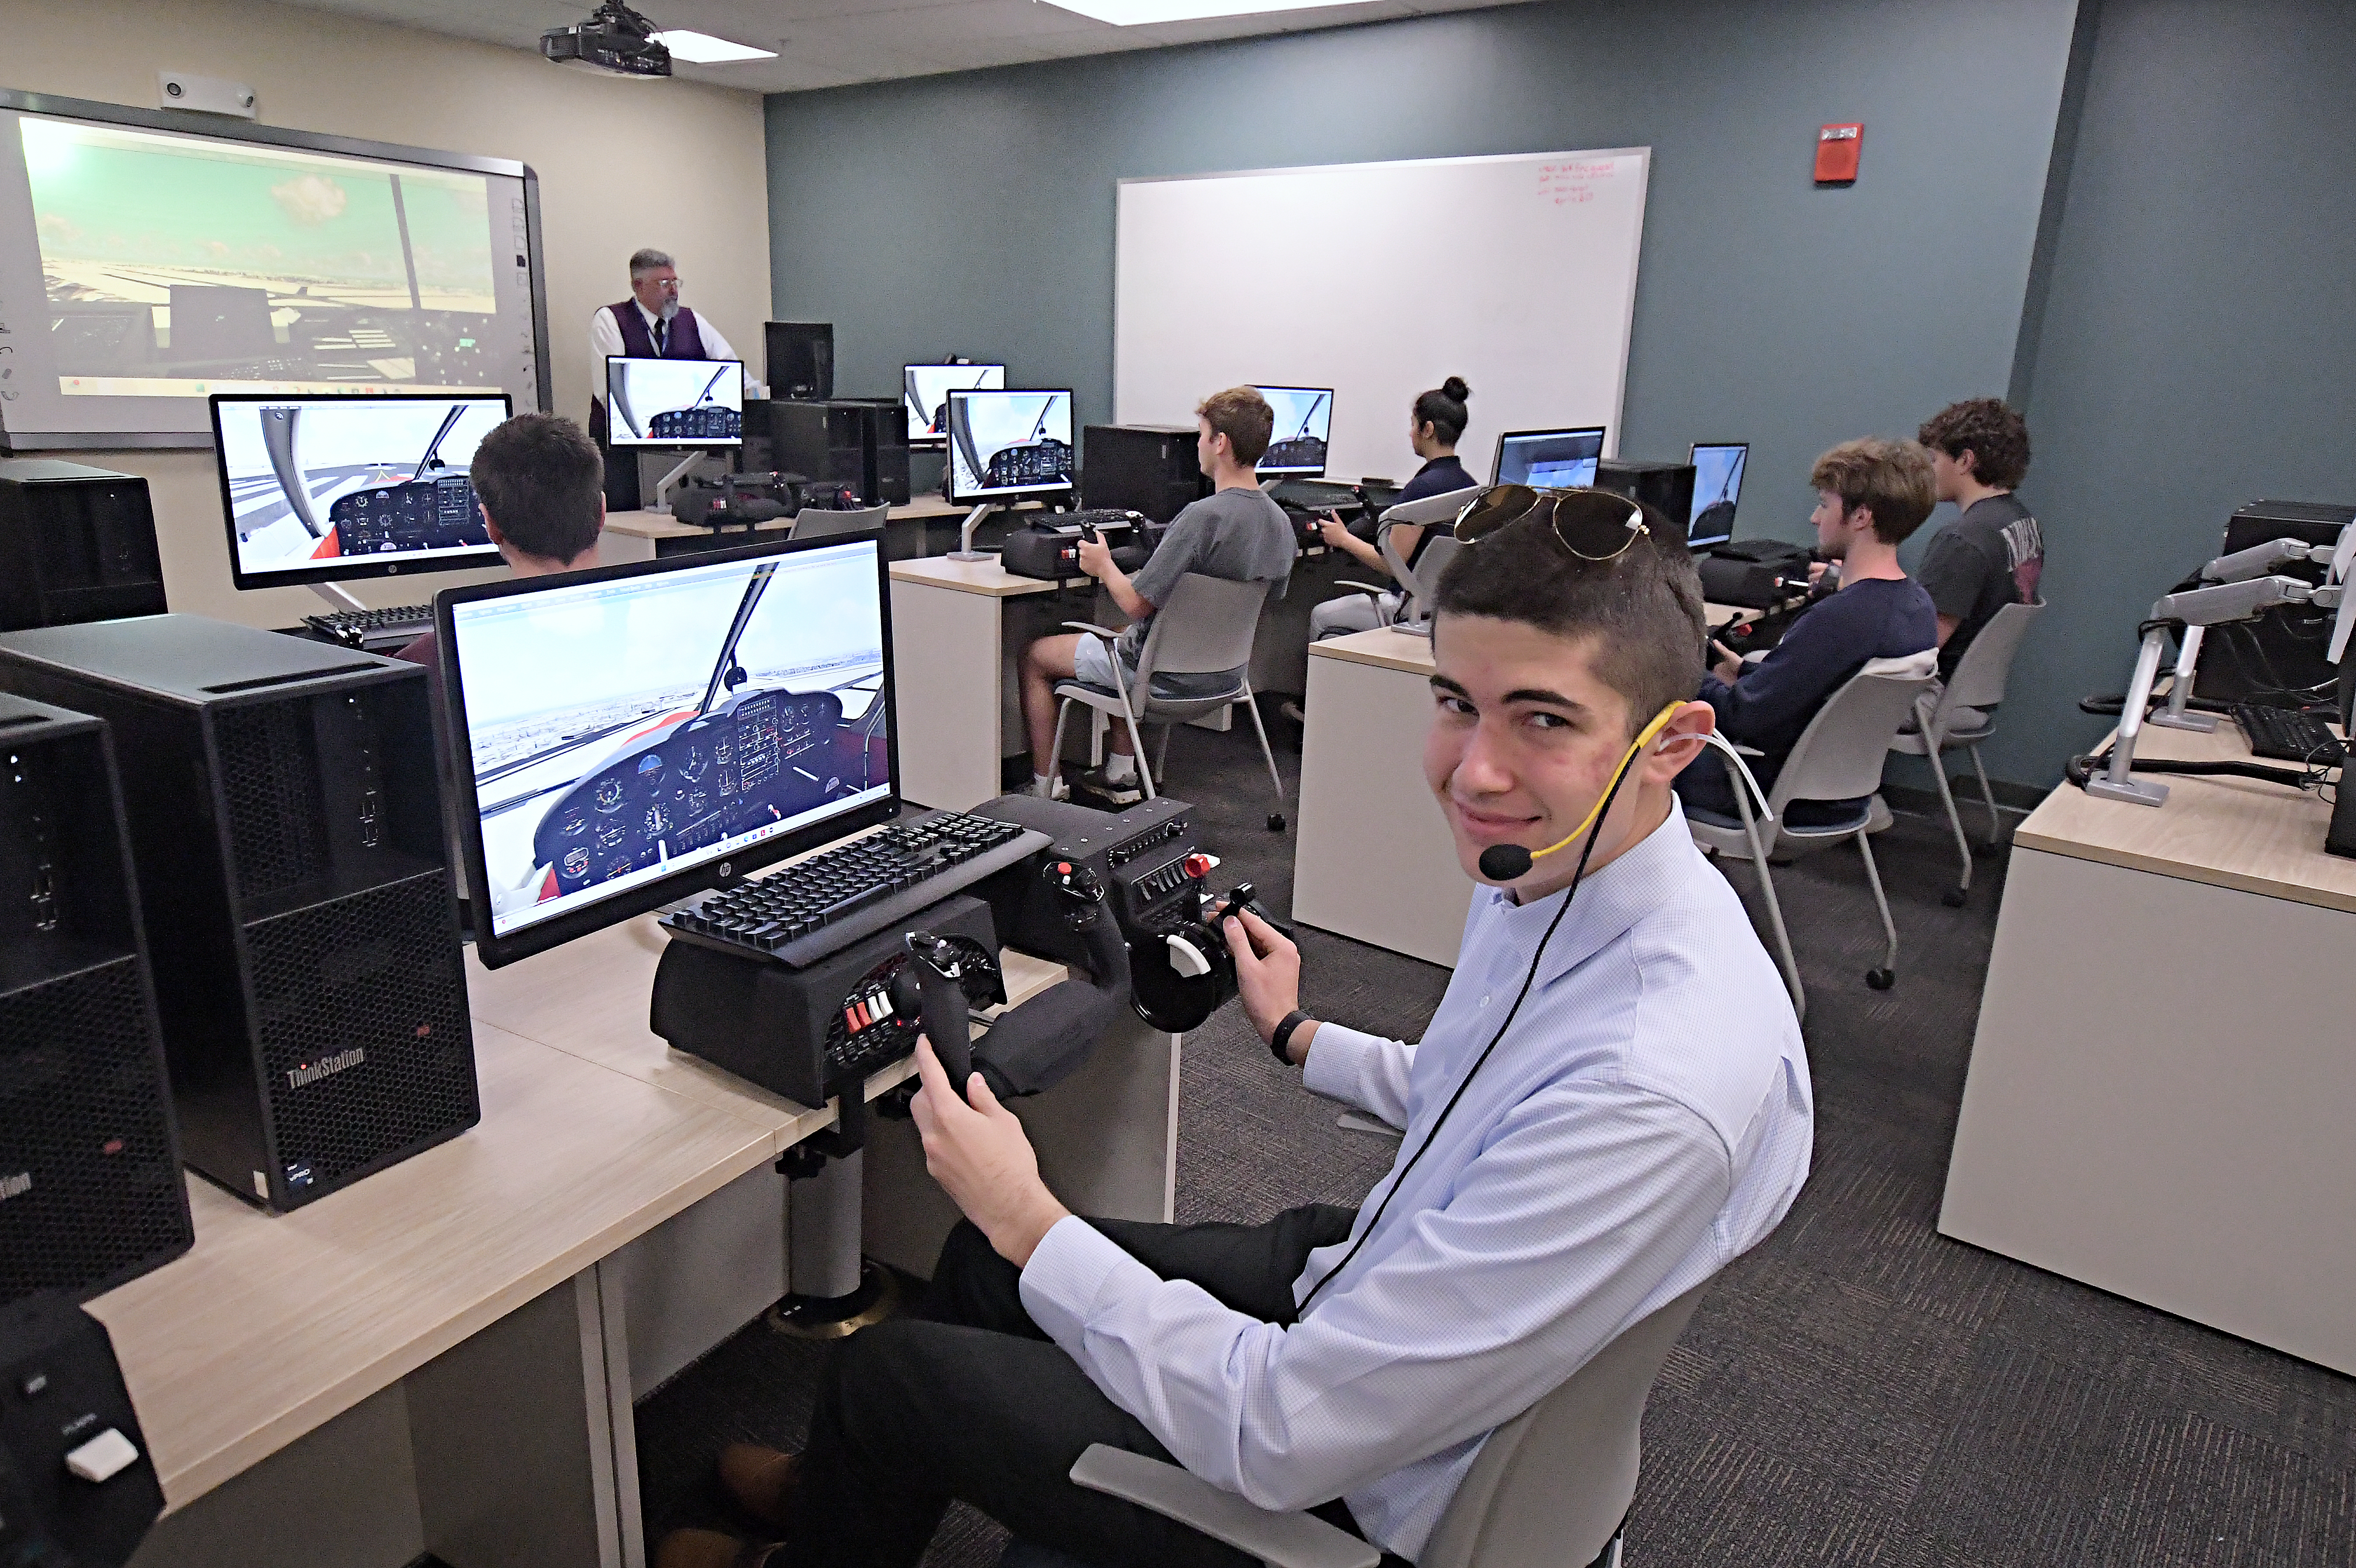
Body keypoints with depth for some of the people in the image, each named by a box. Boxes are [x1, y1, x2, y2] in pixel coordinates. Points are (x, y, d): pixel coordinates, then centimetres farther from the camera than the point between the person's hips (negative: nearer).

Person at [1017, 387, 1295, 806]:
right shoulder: (1280, 522, -4)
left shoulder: (1203, 516, -29)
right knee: (1126, 640, 39)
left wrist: (1104, 565, -5)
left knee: (1035, 655, 14)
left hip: (1170, 676, -8)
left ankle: (1046, 787, 22)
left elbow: (1136, 604, -26)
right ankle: (1121, 775, 38)